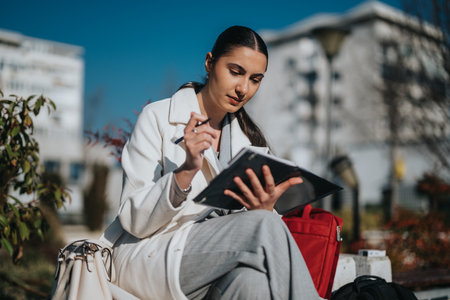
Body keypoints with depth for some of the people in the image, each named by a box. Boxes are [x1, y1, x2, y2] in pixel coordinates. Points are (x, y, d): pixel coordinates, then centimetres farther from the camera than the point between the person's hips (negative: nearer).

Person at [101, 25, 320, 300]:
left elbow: (244, 227, 5)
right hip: (149, 258, -3)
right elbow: (135, 221, -10)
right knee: (264, 227, -27)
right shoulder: (158, 117, -3)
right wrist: (186, 171, -26)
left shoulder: (247, 138, 12)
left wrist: (264, 209, -19)